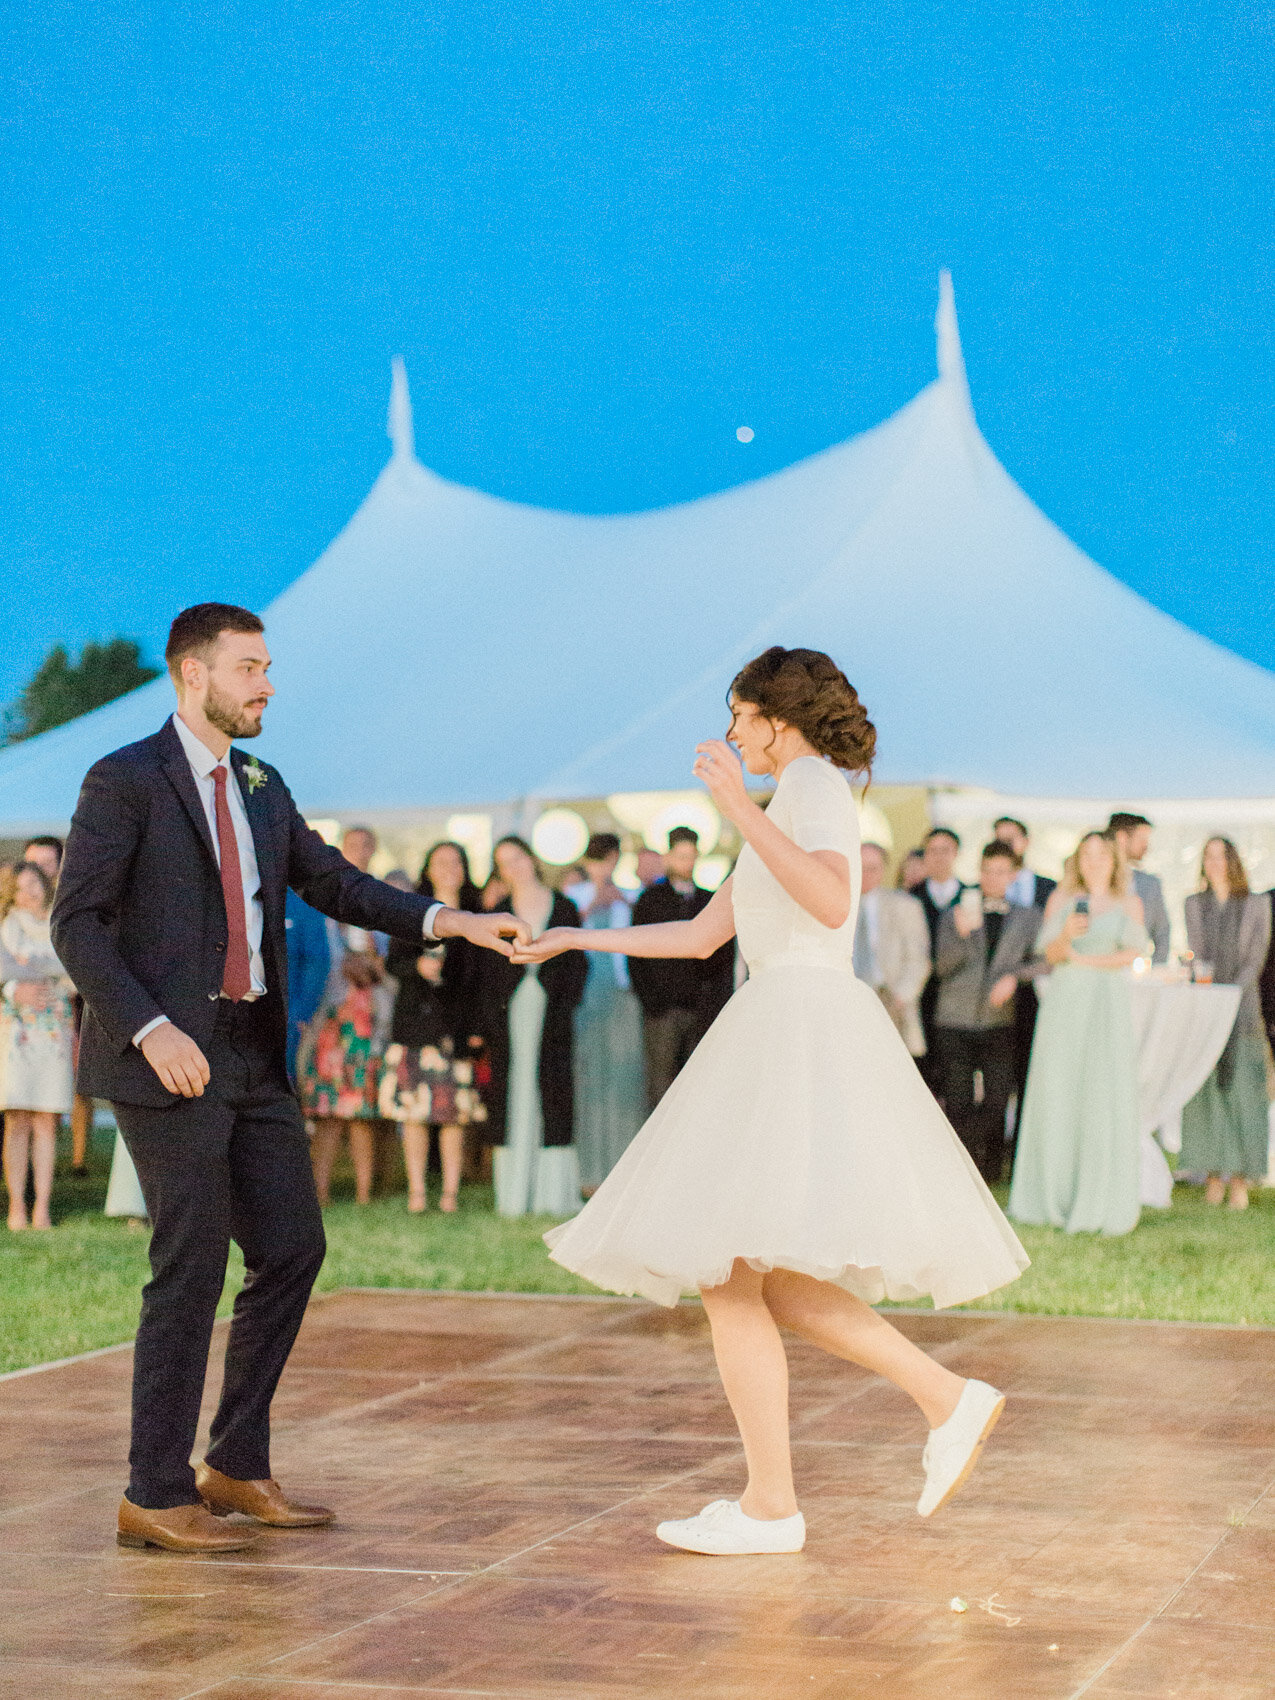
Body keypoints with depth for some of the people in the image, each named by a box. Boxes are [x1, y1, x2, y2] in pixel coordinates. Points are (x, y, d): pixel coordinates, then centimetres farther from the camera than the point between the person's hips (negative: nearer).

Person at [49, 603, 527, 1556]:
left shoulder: (261, 789, 16)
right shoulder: (125, 782, -7)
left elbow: (335, 884, 16)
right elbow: (77, 923, -12)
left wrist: (450, 921, 2)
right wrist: (151, 1028, -23)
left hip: (253, 1060, 8)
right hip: (168, 1059, -8)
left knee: (293, 1249, 7)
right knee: (192, 1270, -7)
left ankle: (237, 1468, 18)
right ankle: (156, 1498, 2)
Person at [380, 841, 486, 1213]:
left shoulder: (476, 916, 10)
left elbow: (482, 974, 7)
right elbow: (393, 962, 5)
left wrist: (478, 1026, -1)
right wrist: (418, 965, -17)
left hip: (459, 1024, 0)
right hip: (416, 1020, 0)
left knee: (456, 1112, -2)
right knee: (414, 1108, -5)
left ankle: (451, 1192, 3)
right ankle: (416, 1191, 0)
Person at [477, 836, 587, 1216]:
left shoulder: (563, 909, 8)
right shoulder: (498, 914, 9)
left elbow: (576, 965, 6)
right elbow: (487, 971, 6)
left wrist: (566, 1007, -7)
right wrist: (491, 1019, -5)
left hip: (551, 1014, -1)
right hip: (509, 1014, 1)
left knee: (553, 1095, -3)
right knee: (511, 1096, -2)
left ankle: (555, 1193, 1)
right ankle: (514, 1194, 1)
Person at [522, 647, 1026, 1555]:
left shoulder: (814, 781, -5)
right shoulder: (798, 808, 25)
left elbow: (832, 905, -24)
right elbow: (702, 936, 29)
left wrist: (743, 811, -26)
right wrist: (577, 938, 31)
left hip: (800, 1032, -10)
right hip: (795, 1040, 10)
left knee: (727, 1272, -10)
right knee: (766, 1281, 8)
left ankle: (770, 1505, -9)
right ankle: (949, 1398, 5)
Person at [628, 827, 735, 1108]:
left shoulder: (710, 901, 15)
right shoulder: (650, 900, 9)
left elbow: (725, 958, 13)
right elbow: (636, 956, 5)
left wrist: (715, 1000, -2)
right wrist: (649, 1000, -6)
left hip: (703, 1010, 2)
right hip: (662, 1009, -2)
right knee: (661, 1082, -8)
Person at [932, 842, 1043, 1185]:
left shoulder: (1030, 918, 14)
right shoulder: (954, 916, 13)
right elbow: (942, 967, 2)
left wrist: (1014, 977, -11)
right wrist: (961, 934, -15)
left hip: (1001, 1023, 0)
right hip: (956, 1020, 0)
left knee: (996, 1100, -7)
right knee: (958, 1102, -1)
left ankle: (990, 1170, 4)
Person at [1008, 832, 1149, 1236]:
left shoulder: (1129, 903, 11)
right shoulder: (1061, 900, 13)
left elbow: (1133, 953, 0)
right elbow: (1051, 953, 3)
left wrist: (1084, 960, -5)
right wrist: (1067, 933, -17)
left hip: (1108, 1003, -1)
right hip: (1064, 1001, 1)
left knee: (1106, 1095, -7)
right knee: (1057, 1094, -3)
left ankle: (1101, 1205, -4)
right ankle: (1054, 1200, 4)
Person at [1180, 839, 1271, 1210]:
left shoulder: (1256, 906, 8)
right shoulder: (1194, 905, 13)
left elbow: (1255, 958, 1)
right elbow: (1194, 954, 5)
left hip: (1241, 1004, -2)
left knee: (1241, 1087, -7)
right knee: (1206, 1089, -3)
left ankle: (1240, 1179, -8)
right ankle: (1214, 1174, -1)